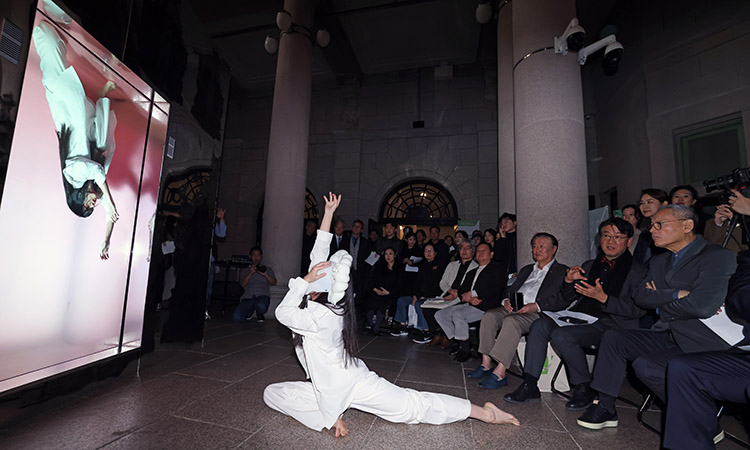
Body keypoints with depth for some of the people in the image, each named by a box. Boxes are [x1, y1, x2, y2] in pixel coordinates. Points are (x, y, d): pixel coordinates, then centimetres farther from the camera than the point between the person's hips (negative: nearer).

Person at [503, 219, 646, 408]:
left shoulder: (638, 272, 2)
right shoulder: (589, 265, 19)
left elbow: (637, 310, -10)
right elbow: (568, 298, 19)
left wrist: (603, 297, -21)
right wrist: (569, 281, -1)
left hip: (610, 324, -6)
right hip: (580, 318, 6)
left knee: (561, 335, -30)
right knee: (540, 325, -18)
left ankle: (583, 389, -7)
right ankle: (530, 385, -14)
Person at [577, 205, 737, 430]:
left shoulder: (718, 257, -12)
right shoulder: (659, 261, 12)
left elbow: (702, 305, -25)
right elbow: (641, 297, 0)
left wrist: (660, 302, -8)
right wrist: (675, 295, -17)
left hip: (701, 344, -7)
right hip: (667, 337, 7)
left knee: (645, 365, -24)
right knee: (613, 337, -9)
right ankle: (605, 407, -2)